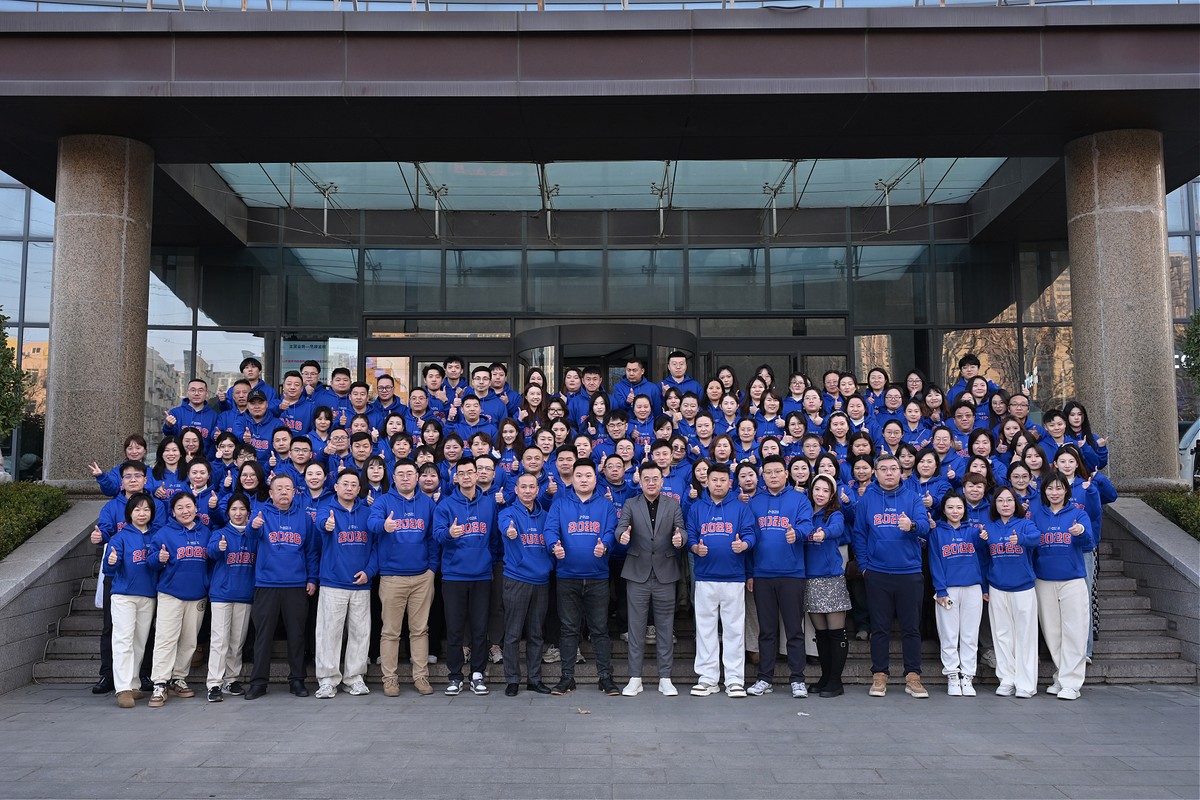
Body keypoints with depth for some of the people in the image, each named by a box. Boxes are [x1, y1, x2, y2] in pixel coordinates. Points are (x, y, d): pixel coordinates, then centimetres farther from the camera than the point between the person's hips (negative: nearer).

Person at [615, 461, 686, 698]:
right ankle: (635, 678, 12)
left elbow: (681, 530, -1)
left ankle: (665, 678, 15)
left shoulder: (673, 505, 8)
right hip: (637, 574, 0)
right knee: (636, 627, 4)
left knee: (665, 627, 6)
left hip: (665, 574, 1)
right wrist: (623, 535, -32)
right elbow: (621, 527, -8)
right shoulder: (630, 505, 6)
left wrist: (679, 539, -25)